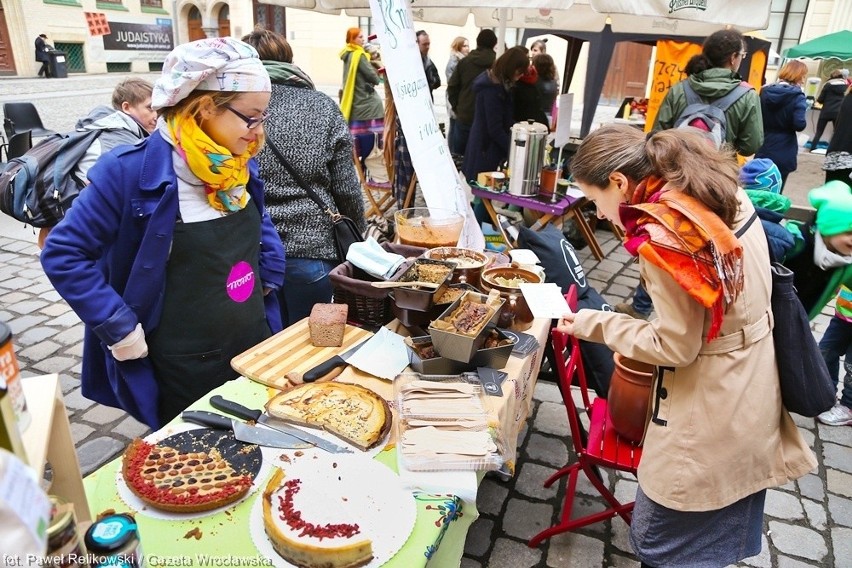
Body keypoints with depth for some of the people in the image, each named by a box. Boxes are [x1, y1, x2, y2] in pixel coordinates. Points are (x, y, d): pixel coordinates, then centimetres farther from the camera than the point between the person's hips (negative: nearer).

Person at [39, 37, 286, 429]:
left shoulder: (240, 166, 0)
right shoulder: (130, 171, -19)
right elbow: (63, 254, -13)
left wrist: (271, 274, 6)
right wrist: (119, 327, -17)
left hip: (256, 346, 6)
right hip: (184, 370, -5)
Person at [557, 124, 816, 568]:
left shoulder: (663, 236, -26)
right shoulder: (722, 193, 1)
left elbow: (675, 347, -20)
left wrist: (596, 326, -10)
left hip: (711, 410, -9)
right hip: (752, 389, 9)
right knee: (718, 531, 28)